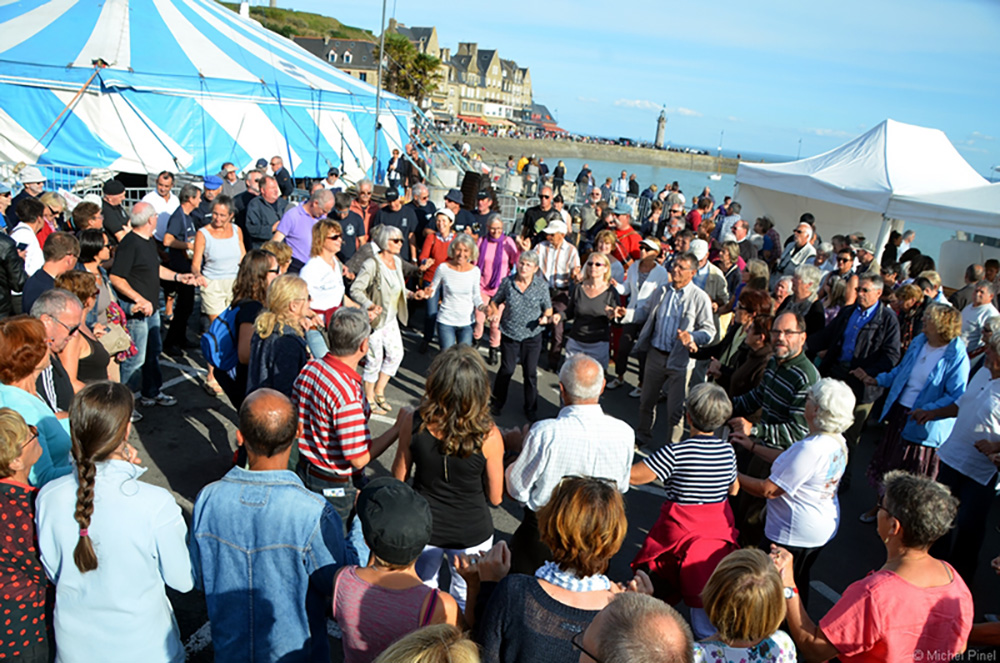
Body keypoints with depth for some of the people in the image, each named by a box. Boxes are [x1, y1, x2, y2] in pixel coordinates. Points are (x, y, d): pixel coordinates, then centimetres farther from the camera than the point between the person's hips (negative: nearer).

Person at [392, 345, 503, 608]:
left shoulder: (413, 422, -22)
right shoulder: (488, 435, -25)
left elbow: (399, 477, -5)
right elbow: (495, 497, -12)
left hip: (422, 527, 2)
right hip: (472, 533, -2)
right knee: (466, 602, 24)